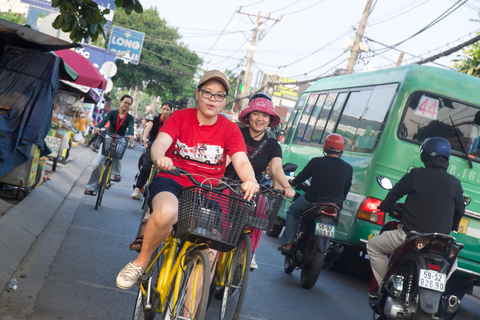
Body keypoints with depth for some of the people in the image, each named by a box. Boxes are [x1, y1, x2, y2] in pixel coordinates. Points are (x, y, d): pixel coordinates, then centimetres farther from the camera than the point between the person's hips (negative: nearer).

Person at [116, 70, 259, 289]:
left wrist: (250, 180, -32)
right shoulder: (180, 117, 3)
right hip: (172, 182, -2)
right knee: (166, 213, -37)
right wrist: (160, 157, -39)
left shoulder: (230, 129, 6)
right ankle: (141, 261, -9)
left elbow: (241, 162, -8)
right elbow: (160, 143, -14)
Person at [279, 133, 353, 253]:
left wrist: (292, 182, 26)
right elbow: (345, 191, 12)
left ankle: (288, 243, 10)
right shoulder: (348, 169, 1)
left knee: (292, 212, 23)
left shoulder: (316, 162, -7)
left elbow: (300, 178, 4)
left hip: (312, 201, -2)